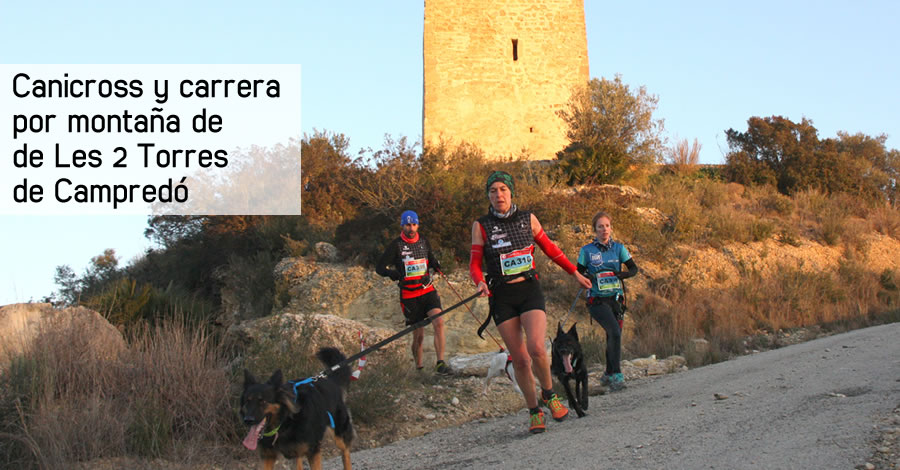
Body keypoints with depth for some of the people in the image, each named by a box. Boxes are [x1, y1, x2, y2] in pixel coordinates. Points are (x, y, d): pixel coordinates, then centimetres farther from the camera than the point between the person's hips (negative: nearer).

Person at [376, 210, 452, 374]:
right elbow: (379, 268, -4)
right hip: (409, 295, -3)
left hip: (428, 290, 3)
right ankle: (418, 367, 21)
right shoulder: (396, 245, -3)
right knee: (418, 335, 0)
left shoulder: (423, 240, 9)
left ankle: (440, 363, -19)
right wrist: (391, 273, -26)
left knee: (438, 322, -20)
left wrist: (435, 265, 1)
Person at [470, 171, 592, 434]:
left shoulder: (528, 219, 5)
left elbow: (550, 249, 18)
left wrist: (575, 273, 20)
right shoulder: (481, 225, 1)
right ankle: (534, 412, 14)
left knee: (536, 348, -20)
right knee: (519, 359, -1)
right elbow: (475, 265, 0)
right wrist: (480, 282, -21)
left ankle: (549, 395, 6)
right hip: (502, 297, 0)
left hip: (530, 291, 0)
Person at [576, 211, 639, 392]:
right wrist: (589, 277, -18)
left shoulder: (619, 248, 7)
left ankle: (609, 375, 27)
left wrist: (620, 274, -13)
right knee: (614, 332, -23)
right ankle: (617, 375, -22)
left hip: (616, 298, 4)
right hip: (597, 300, -4)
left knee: (614, 336, 8)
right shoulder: (587, 250, 0)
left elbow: (634, 269, 7)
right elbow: (578, 273, 4)